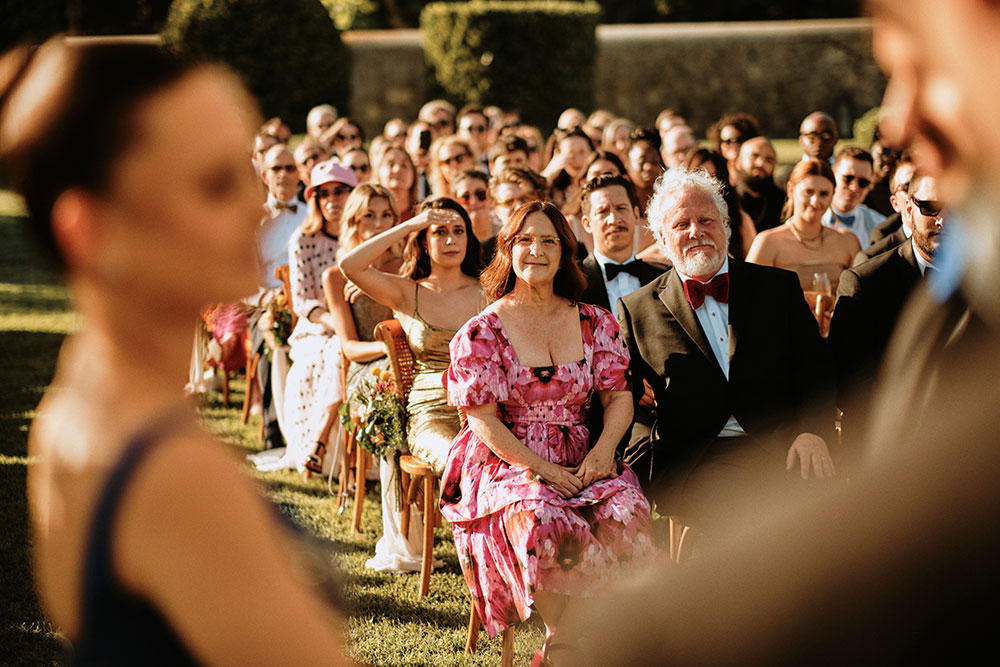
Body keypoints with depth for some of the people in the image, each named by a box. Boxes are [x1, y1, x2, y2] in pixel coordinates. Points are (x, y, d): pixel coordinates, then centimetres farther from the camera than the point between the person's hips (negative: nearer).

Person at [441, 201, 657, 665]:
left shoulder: (595, 323, 10)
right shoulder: (482, 331, 0)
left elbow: (619, 395, 9)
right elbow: (483, 420, -5)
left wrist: (604, 448, -12)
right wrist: (541, 470, -16)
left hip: (580, 462, 3)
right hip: (505, 464, -3)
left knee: (627, 512, -30)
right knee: (545, 521, -37)